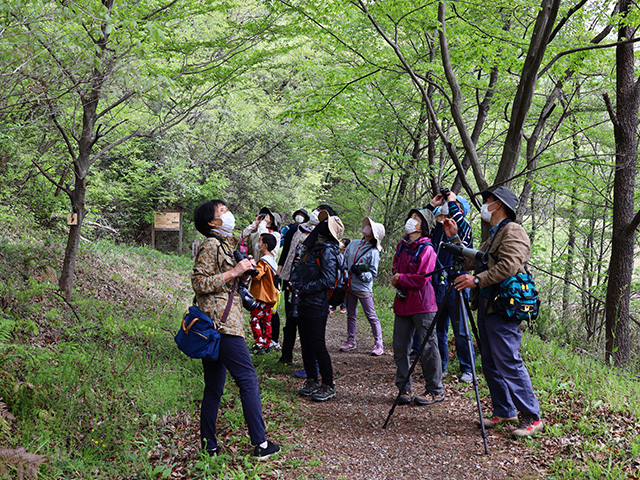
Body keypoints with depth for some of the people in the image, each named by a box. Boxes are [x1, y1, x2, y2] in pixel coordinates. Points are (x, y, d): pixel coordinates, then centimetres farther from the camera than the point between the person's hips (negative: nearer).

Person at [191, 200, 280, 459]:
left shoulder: (226, 243, 22)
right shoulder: (210, 245, -8)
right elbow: (199, 283, -15)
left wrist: (245, 269, 16)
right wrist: (234, 272, -16)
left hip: (214, 327, 10)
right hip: (222, 322, -10)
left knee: (214, 387, 11)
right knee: (248, 380, -6)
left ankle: (209, 445, 17)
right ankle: (261, 444, -2)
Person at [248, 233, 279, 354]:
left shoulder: (264, 261, -16)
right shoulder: (272, 259, 14)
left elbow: (257, 275, -28)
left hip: (263, 297, -10)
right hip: (271, 296, 10)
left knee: (254, 319, -7)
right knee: (266, 321, 13)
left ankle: (259, 345, -11)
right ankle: (267, 345, 17)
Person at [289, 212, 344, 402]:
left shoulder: (328, 251, -14)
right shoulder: (312, 247, 12)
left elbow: (328, 280, -21)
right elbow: (299, 267, 22)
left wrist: (304, 288, -18)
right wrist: (294, 282, 3)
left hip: (317, 305, -9)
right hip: (304, 304, 9)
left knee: (318, 345, -4)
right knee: (306, 344, 14)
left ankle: (328, 386, 6)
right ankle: (312, 381, 25)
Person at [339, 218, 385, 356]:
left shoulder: (373, 252, -9)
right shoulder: (353, 244, 7)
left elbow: (373, 274, -9)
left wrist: (361, 273, -26)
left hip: (363, 288, -6)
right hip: (349, 286, 6)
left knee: (371, 316, -2)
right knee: (351, 315, 14)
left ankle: (378, 344, 5)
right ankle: (350, 341, 25)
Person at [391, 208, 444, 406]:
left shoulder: (427, 249, -10)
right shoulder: (402, 245, 12)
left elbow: (422, 279, -16)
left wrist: (400, 278, -7)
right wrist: (397, 280, 0)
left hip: (422, 304, -7)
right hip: (402, 302, 7)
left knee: (428, 346, -1)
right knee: (400, 346, 7)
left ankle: (435, 391, 10)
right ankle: (403, 388, 17)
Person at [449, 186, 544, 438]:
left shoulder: (513, 231, -8)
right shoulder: (492, 235, 23)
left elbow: (508, 266, -21)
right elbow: (470, 261, 23)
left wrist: (477, 280, -25)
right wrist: (455, 238, 20)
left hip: (502, 310, -10)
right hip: (486, 308, 10)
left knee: (509, 363, -10)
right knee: (490, 364, 12)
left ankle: (532, 417, -2)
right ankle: (504, 412, 21)